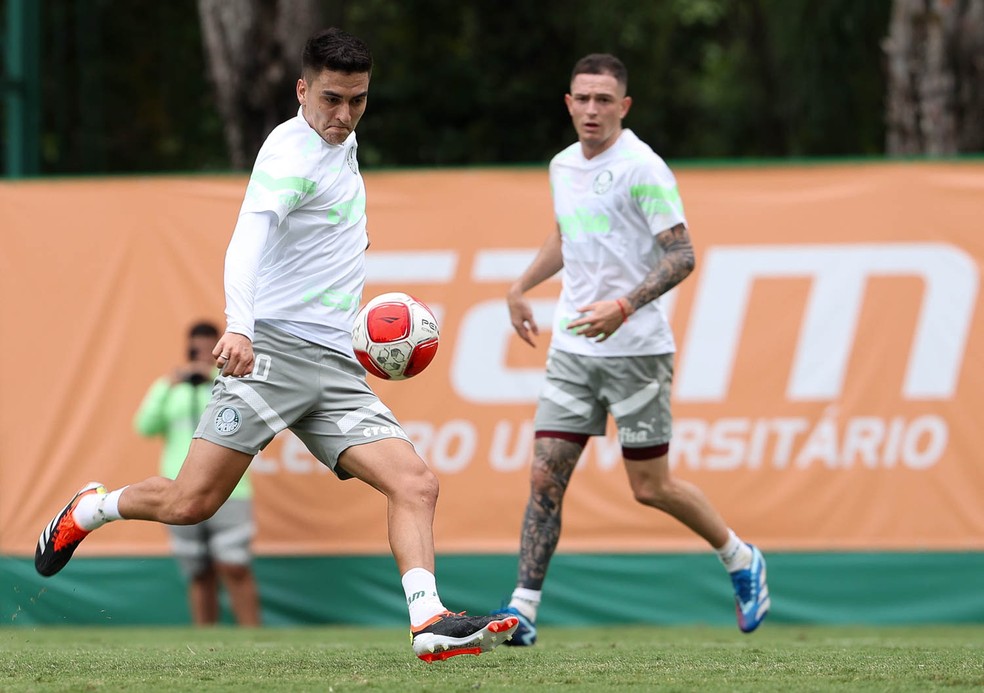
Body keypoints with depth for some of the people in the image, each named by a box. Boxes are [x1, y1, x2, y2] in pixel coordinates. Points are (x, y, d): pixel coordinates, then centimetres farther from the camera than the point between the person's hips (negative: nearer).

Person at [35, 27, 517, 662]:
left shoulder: (343, 144, 18)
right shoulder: (293, 151, -10)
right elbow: (250, 235, -27)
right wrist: (239, 326, -42)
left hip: (337, 370, 8)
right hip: (275, 348, -8)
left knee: (416, 484, -13)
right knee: (191, 503, -11)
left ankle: (429, 622, -25)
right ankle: (92, 508, 18)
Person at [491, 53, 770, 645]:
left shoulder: (642, 169, -12)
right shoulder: (563, 167, 11)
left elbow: (681, 255, -16)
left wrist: (624, 307, -27)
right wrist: (522, 287, 26)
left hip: (635, 349, -6)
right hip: (573, 348, 6)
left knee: (651, 487, 1)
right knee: (546, 477, -4)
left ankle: (742, 561, 24)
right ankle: (523, 608, -3)